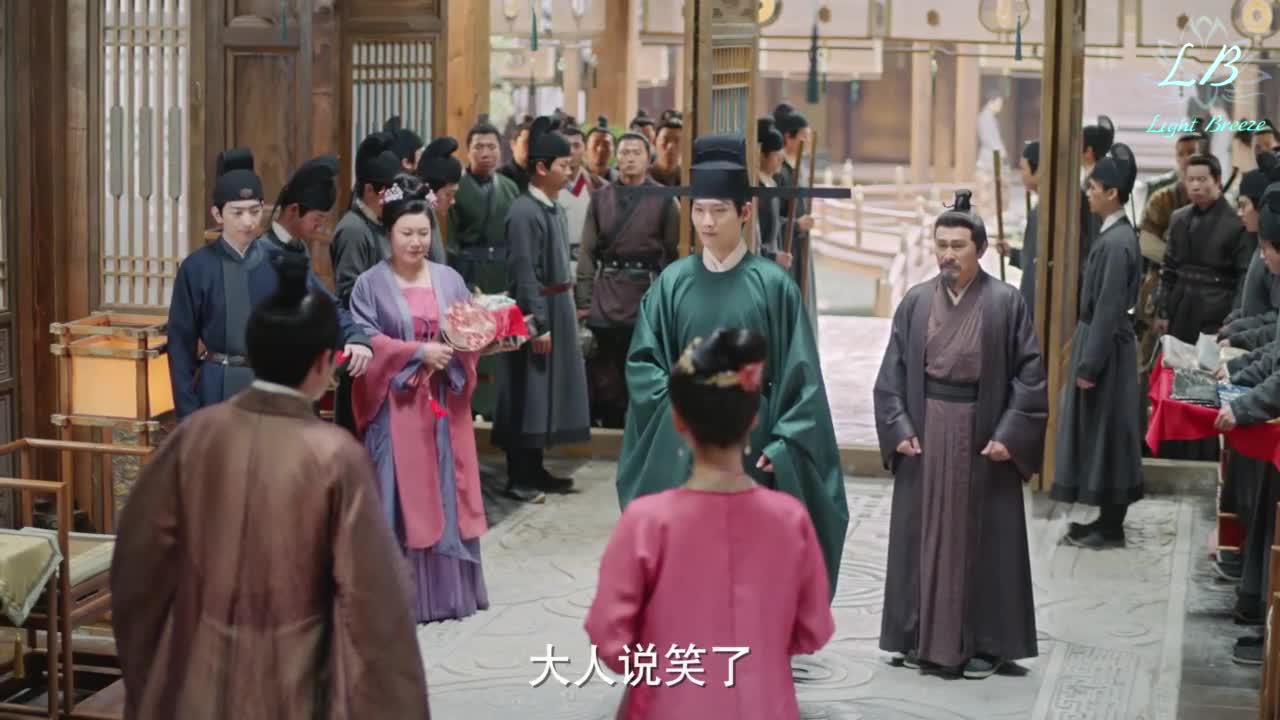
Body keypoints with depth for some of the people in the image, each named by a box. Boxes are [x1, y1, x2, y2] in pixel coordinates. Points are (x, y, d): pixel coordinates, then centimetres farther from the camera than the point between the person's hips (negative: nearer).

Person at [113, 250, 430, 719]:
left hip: (199, 675, 4)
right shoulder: (336, 457, -18)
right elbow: (371, 599, -15)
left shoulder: (196, 434, -7)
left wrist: (142, 672, 17)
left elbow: (139, 554, 3)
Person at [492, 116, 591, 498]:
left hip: (557, 309, 9)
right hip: (536, 312, -9)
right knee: (528, 394, -2)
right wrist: (539, 324, -20)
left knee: (546, 392, 13)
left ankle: (534, 470, 22)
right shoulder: (525, 212, -18)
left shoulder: (554, 208, 9)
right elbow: (524, 274, -19)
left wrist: (565, 312, 16)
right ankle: (519, 477, 6)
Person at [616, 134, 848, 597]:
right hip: (684, 447, 2)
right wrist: (678, 399, -11)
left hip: (749, 445, -2)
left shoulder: (773, 284, -3)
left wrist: (783, 445, -10)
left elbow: (799, 375, -3)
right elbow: (641, 362, 5)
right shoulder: (673, 281, 4)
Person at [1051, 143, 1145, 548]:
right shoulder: (1117, 234, 8)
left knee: (1105, 432, 0)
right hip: (1100, 341, 10)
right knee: (1099, 433, 15)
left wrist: (1089, 364, -19)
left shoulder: (1116, 242, -21)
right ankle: (1106, 518, 24)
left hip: (1105, 349, -10)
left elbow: (1109, 308, -22)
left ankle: (1110, 528, 10)